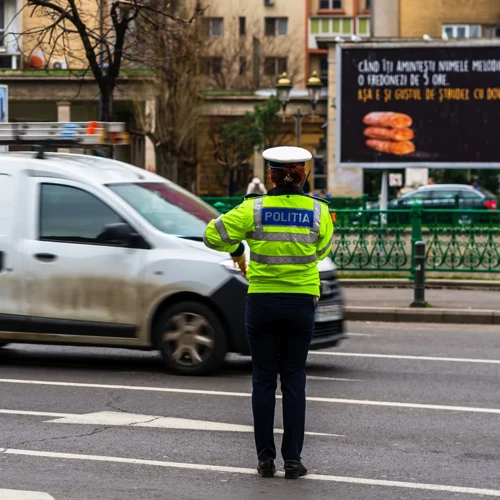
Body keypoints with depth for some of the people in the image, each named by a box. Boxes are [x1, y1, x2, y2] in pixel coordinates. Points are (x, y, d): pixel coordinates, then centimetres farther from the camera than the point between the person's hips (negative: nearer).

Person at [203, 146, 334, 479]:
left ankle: (266, 458, 8)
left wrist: (236, 250, 16)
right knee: (294, 381, 6)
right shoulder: (318, 211, -3)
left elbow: (214, 235, -3)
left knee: (264, 380, 8)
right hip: (301, 302, 1)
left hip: (262, 302, -1)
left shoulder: (254, 209, -7)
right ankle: (293, 459, 4)